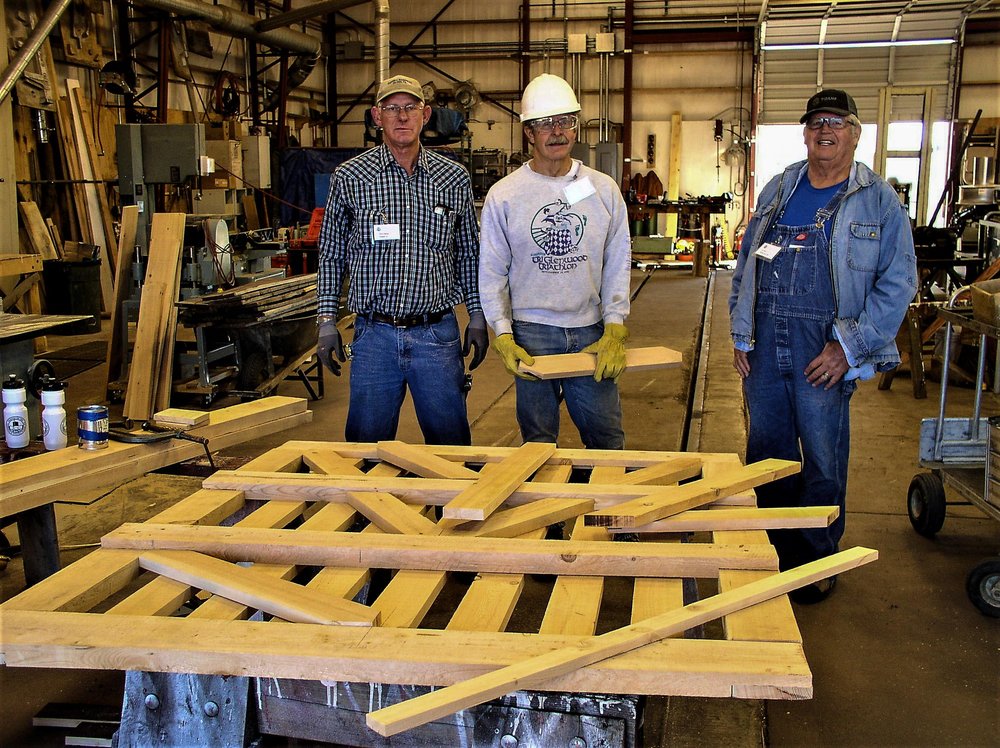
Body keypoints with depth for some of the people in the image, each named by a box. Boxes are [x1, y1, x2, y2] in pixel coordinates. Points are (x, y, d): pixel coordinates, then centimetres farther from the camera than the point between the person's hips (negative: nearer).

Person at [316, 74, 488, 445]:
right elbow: (331, 255, 7)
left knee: (451, 443, 9)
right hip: (374, 334, -1)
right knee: (368, 446, 9)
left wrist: (477, 316, 9)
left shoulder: (455, 178, 4)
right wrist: (327, 321, 2)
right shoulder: (349, 177, 1)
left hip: (438, 334, 1)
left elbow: (468, 254, 12)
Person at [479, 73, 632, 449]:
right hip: (532, 333, -1)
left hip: (592, 332, 2)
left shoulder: (604, 189, 4)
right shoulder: (503, 195, -1)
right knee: (538, 441, 9)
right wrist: (503, 336, -7)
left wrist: (615, 328, -3)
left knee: (608, 440, 6)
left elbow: (618, 264, 5)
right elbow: (492, 273, 1)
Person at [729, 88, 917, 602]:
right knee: (766, 450, 13)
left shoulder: (879, 201, -2)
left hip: (823, 354, -4)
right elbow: (746, 264, 13)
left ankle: (818, 559, 25)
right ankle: (775, 548, 31)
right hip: (765, 347, 4)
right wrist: (741, 334, 6)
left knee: (823, 460, 6)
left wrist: (848, 347, -13)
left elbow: (897, 283, -6)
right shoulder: (778, 191, 10)